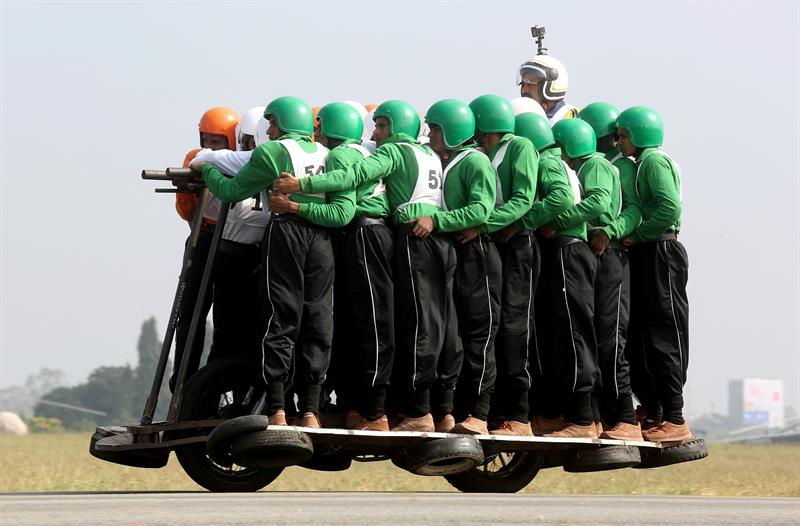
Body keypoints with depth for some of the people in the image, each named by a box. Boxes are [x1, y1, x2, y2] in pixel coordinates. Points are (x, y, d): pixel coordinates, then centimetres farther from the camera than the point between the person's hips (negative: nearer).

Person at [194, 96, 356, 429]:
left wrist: (206, 170, 23)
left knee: (280, 323, -2)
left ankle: (276, 410, -7)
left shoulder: (272, 152, 2)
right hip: (321, 239, 4)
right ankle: (309, 410, 4)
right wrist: (300, 207, -1)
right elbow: (343, 212, 2)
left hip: (285, 232, -4)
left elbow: (230, 191, 6)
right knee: (317, 323, 6)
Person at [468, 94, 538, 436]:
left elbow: (523, 200, -14)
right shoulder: (480, 155, 18)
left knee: (512, 327, -9)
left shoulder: (520, 147, -3)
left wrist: (482, 225, -21)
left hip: (515, 244, -7)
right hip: (488, 245, 7)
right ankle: (495, 409, 6)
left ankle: (517, 416, -9)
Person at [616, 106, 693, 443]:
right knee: (641, 339, 10)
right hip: (647, 255, 10)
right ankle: (655, 413, 13)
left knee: (663, 338, -9)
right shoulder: (641, 163, 19)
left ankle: (675, 420, -8)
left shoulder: (655, 160, -10)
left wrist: (637, 235, -17)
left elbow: (670, 208, -23)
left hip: (661, 252, -10)